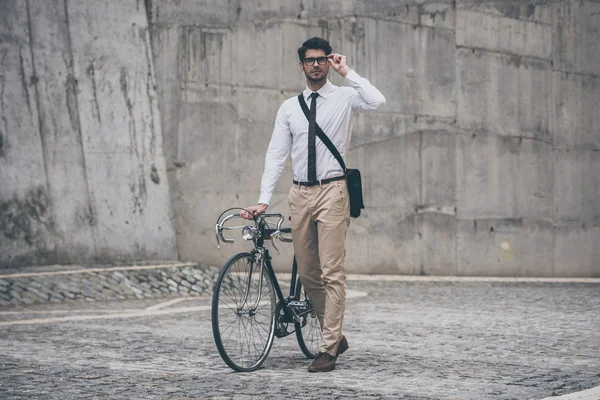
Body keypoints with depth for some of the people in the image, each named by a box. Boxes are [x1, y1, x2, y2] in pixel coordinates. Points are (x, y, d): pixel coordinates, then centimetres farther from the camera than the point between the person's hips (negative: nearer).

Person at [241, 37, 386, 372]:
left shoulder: (344, 97, 2)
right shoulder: (289, 108, 12)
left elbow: (377, 102, -21)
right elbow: (276, 155, 7)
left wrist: (347, 71, -11)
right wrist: (264, 200, -3)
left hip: (332, 191, -5)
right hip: (301, 194, 5)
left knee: (332, 272, -7)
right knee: (308, 273, 9)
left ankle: (328, 350, -4)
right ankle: (336, 335, 26)